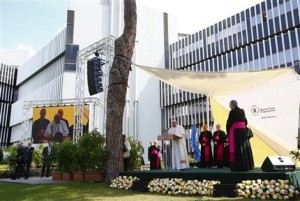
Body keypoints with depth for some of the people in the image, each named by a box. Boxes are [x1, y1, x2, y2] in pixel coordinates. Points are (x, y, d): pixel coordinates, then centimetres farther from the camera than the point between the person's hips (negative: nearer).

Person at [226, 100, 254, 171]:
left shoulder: (232, 112, -10)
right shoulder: (242, 111, 12)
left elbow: (229, 122, -11)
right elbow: (245, 121, 16)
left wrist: (228, 132, 1)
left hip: (235, 131, -7)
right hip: (243, 131, 7)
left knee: (237, 149, -4)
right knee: (244, 148, 11)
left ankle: (239, 167, -3)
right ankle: (247, 166, 16)